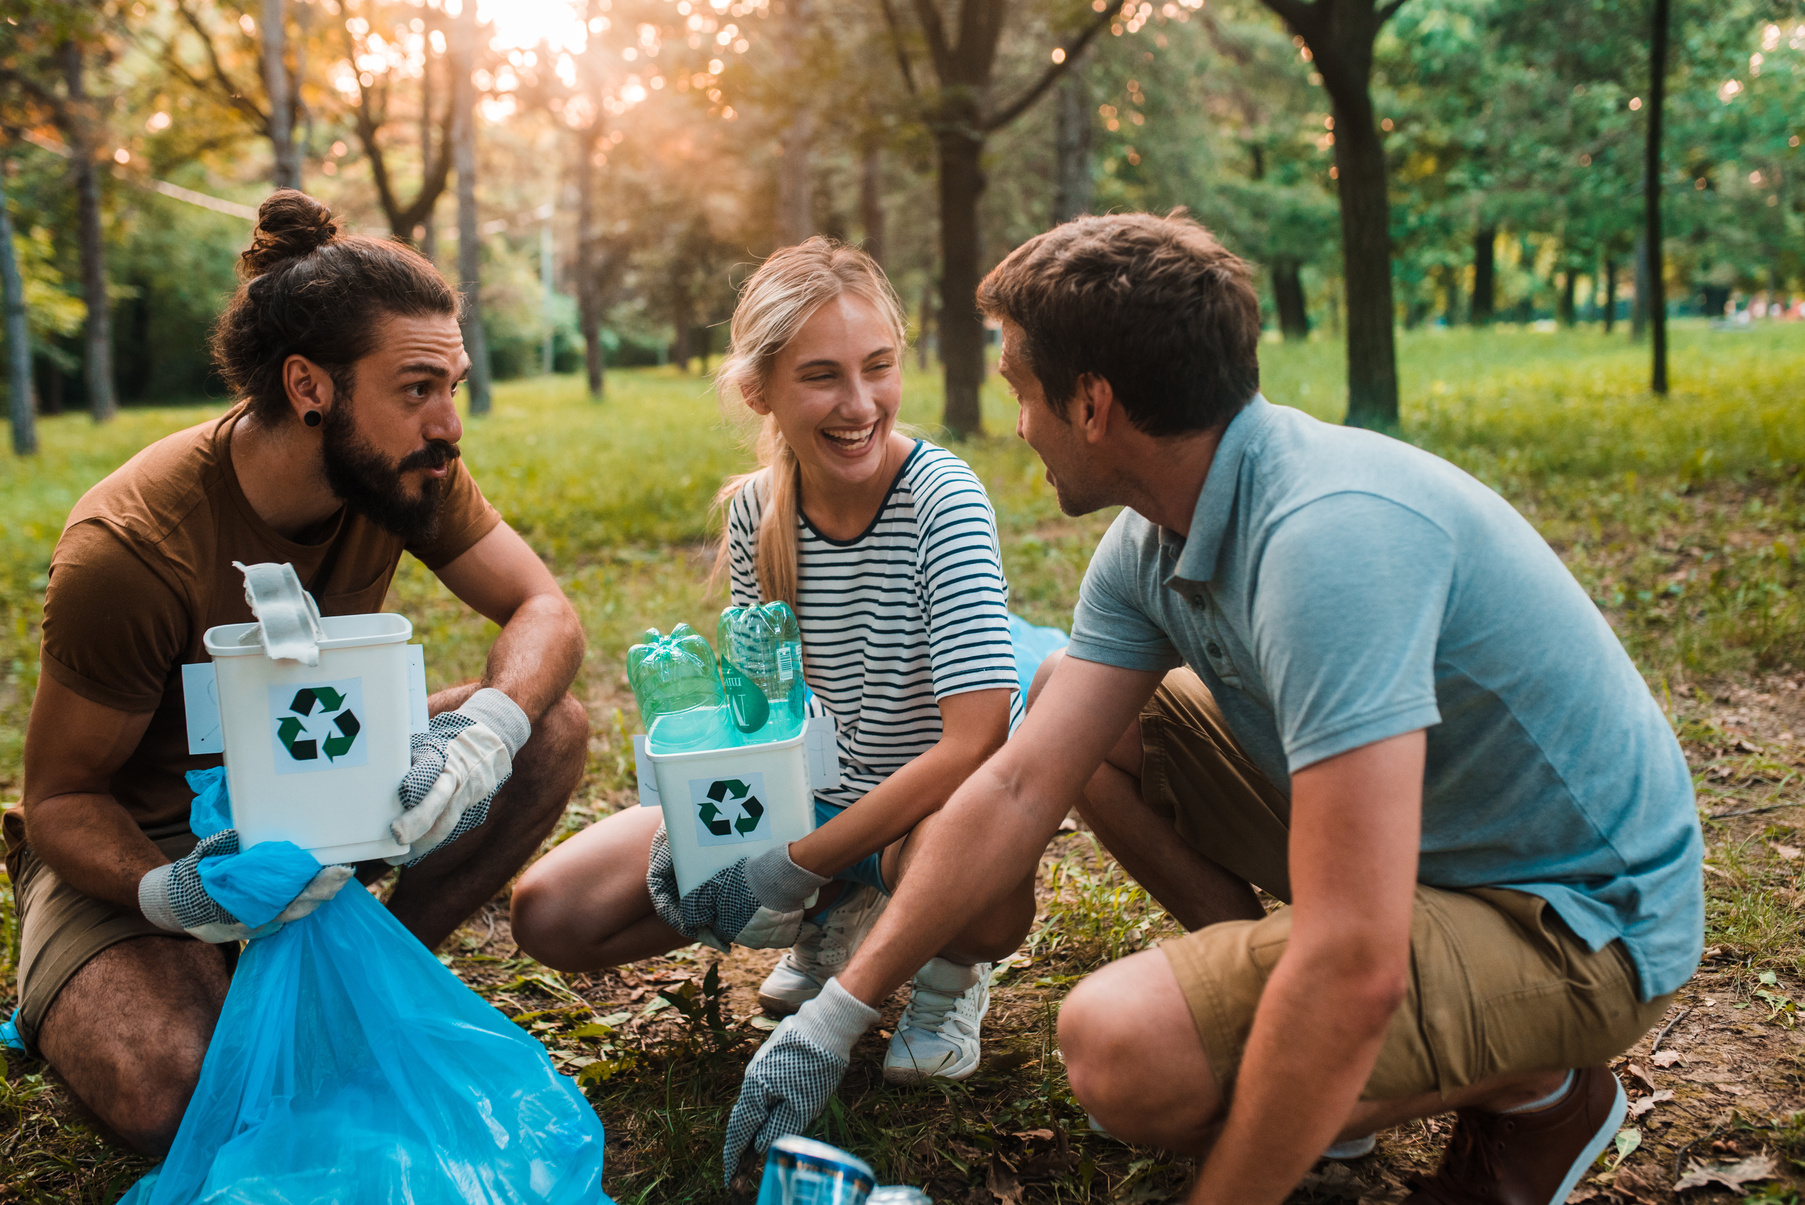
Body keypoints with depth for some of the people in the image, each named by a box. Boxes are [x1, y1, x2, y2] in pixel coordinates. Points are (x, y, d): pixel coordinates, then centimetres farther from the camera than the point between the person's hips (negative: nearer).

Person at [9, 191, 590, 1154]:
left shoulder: (400, 471, -16)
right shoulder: (128, 550, -30)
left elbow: (544, 612, -13)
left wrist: (487, 729, -36)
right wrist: (172, 895, -41)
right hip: (137, 840, -5)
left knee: (552, 731, -18)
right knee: (171, 1102, -32)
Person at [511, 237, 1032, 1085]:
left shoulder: (941, 499, -23)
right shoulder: (755, 511, -7)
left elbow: (977, 738, -29)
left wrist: (800, 864, -27)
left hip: (933, 802, -5)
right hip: (804, 793, 5)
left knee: (980, 903, -42)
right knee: (547, 914, -6)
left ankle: (950, 975, -1)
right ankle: (838, 918, 11)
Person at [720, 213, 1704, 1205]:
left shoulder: (1328, 535, -34)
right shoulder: (1151, 545, -4)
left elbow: (1355, 974, -36)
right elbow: (1020, 790, -2)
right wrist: (837, 1012, 0)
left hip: (1575, 917, -8)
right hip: (1419, 842, 8)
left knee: (1121, 1048, -26)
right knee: (1077, 717, 7)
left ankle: (1532, 1089, -3)